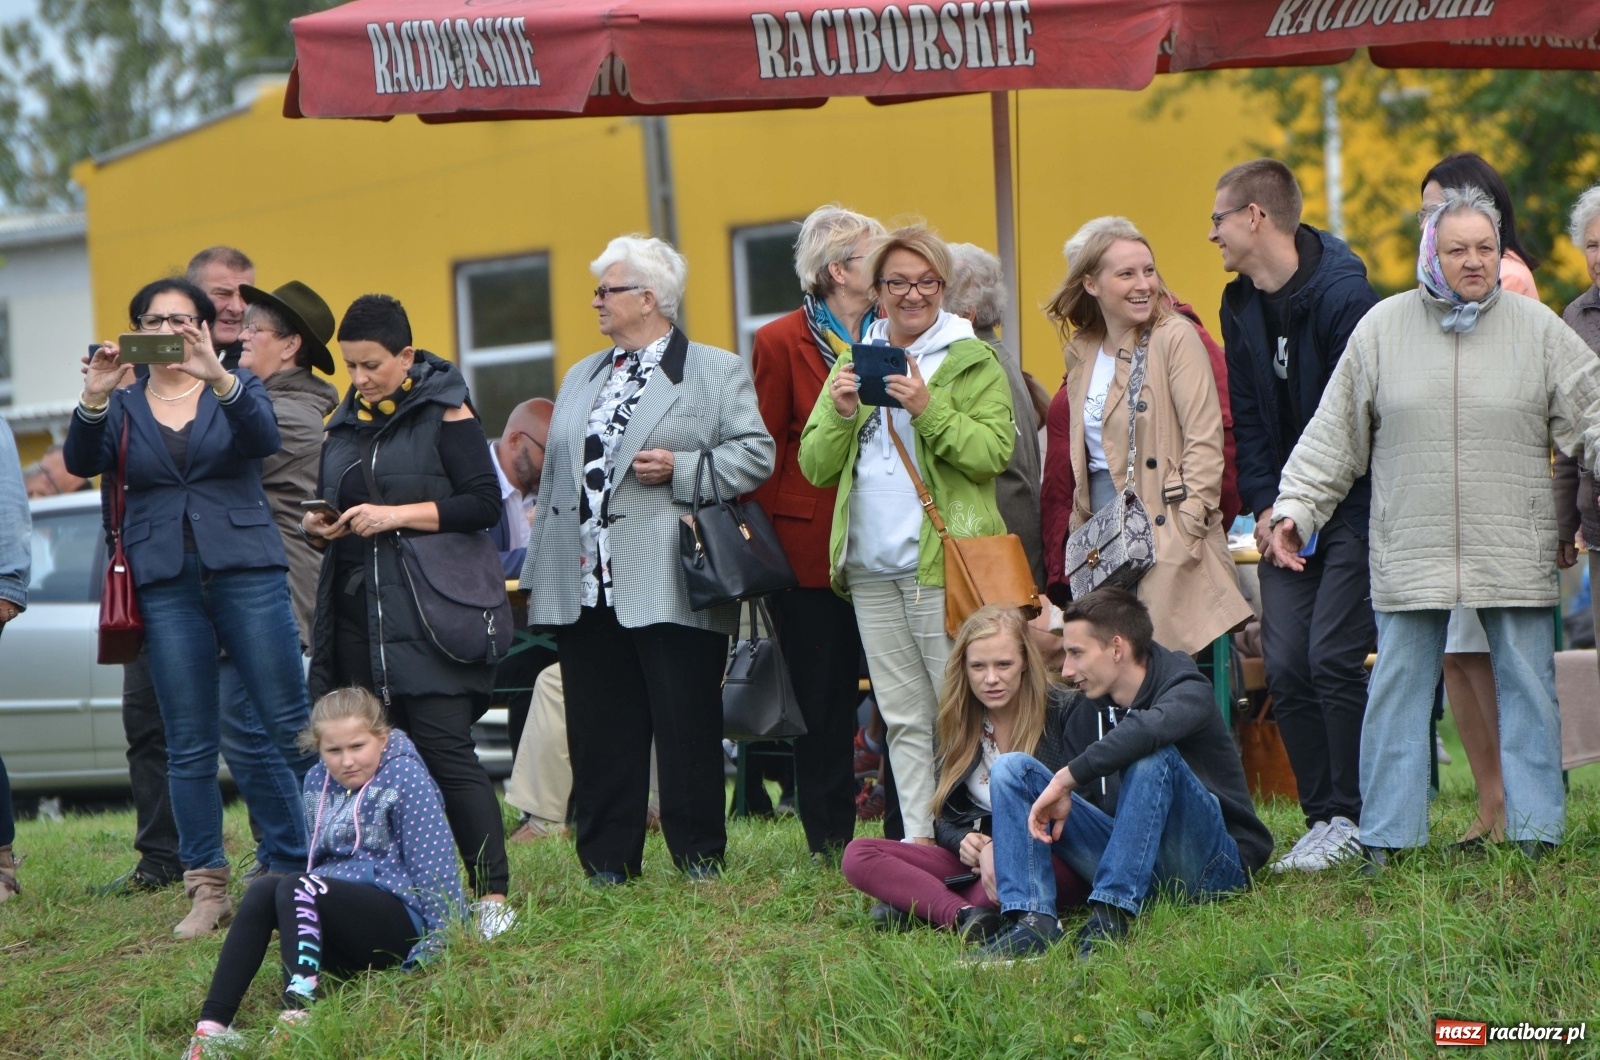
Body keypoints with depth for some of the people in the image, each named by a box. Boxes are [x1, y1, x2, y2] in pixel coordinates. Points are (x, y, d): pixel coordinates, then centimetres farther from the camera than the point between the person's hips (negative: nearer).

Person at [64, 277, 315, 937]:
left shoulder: (236, 388, 9)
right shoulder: (122, 406, 12)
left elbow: (264, 439, -12)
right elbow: (82, 463, -5)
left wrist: (218, 379, -29)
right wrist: (94, 398, -23)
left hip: (246, 568, -1)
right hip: (165, 582, 1)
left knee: (289, 728, -4)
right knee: (190, 745, 1)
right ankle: (206, 889, 5)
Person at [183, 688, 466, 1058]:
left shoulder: (405, 777, -6)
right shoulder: (318, 781, 12)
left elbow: (434, 865, -12)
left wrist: (444, 945, -18)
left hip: (403, 923, -6)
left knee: (296, 888, -28)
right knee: (261, 892, -22)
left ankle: (297, 1013, -49)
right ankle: (213, 1024, -37)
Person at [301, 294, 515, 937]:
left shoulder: (444, 414, -1)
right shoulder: (343, 425, 18)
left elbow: (484, 503, -9)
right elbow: (327, 503, 27)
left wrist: (397, 515, -15)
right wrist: (317, 525, 3)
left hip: (428, 613, -6)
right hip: (357, 613, 6)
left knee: (446, 751, -11)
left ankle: (492, 896, -9)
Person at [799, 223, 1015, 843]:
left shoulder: (973, 361, 2)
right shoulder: (853, 363, 16)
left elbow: (993, 453, -10)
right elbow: (816, 467, 12)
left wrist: (928, 408, -21)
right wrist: (841, 414, -6)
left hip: (944, 564, -5)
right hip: (871, 569, 5)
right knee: (903, 719, 7)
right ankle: (917, 844, 10)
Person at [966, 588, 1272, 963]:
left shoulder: (1187, 691, -12)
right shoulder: (1086, 714, 9)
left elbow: (1149, 728, -37)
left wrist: (1065, 779, -32)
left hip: (1213, 863, -6)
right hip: (1133, 862, 6)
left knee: (1153, 757, -33)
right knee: (1013, 766, -2)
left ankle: (1112, 914, -37)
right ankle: (1033, 920, -23)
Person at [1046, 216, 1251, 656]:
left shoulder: (1175, 337, -6)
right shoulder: (1082, 352, 13)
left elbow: (1204, 441, -11)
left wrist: (1187, 527, -17)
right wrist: (1081, 531, 15)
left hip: (1164, 533, -6)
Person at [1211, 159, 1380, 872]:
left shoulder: (1341, 293, -14)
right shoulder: (1240, 307, 9)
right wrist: (1263, 507, 1)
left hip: (1351, 509, -7)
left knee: (1332, 658, -13)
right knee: (1285, 666, 0)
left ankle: (1352, 820, -4)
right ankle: (1322, 817, 8)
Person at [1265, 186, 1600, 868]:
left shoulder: (1537, 329, 3)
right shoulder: (1383, 328, 4)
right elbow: (1333, 433, 8)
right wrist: (1294, 508, 4)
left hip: (1514, 550, 0)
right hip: (1410, 550, 0)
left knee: (1527, 684, 2)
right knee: (1397, 687, 1)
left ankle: (1536, 831, 11)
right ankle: (1385, 837, 7)